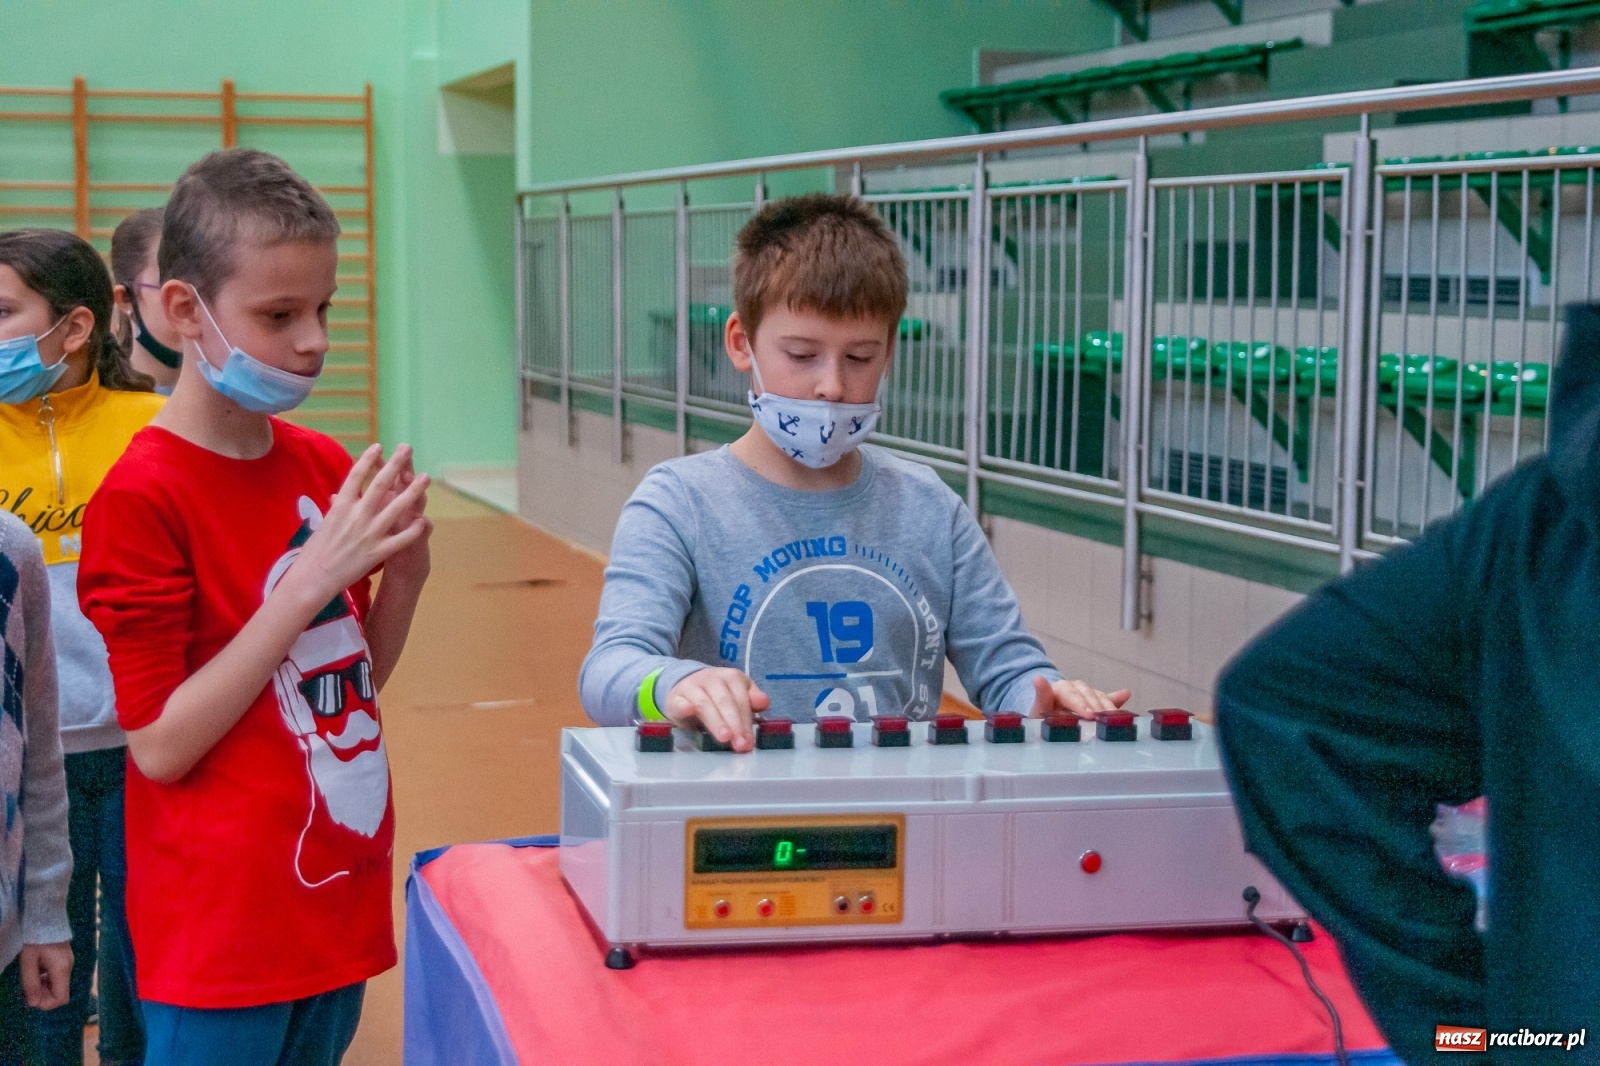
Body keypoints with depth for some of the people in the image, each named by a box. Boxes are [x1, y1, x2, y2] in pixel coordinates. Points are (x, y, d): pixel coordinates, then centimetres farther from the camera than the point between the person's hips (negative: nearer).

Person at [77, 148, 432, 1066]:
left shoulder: (328, 469, 3)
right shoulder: (142, 497, -15)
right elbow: (159, 744, -17)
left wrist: (404, 575, -6)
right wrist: (308, 582, -22)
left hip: (343, 900, 6)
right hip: (223, 929, -6)